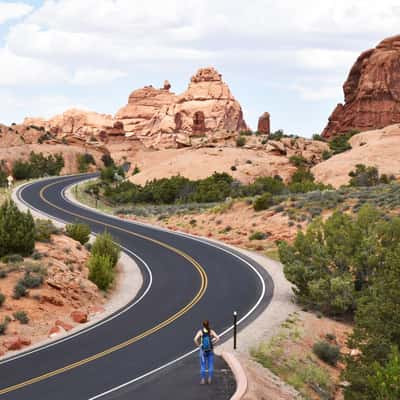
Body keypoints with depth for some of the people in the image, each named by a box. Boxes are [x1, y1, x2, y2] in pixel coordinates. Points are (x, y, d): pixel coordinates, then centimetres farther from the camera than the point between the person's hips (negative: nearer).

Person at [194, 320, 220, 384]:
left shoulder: (200, 331, -9)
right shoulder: (211, 331, -6)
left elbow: (195, 339, -21)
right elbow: (217, 338, -15)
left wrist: (199, 345, -6)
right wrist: (213, 343, -1)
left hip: (203, 351, -1)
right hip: (210, 350, 1)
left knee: (203, 366, 8)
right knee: (210, 365, 11)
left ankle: (203, 380, 7)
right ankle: (210, 379, 10)